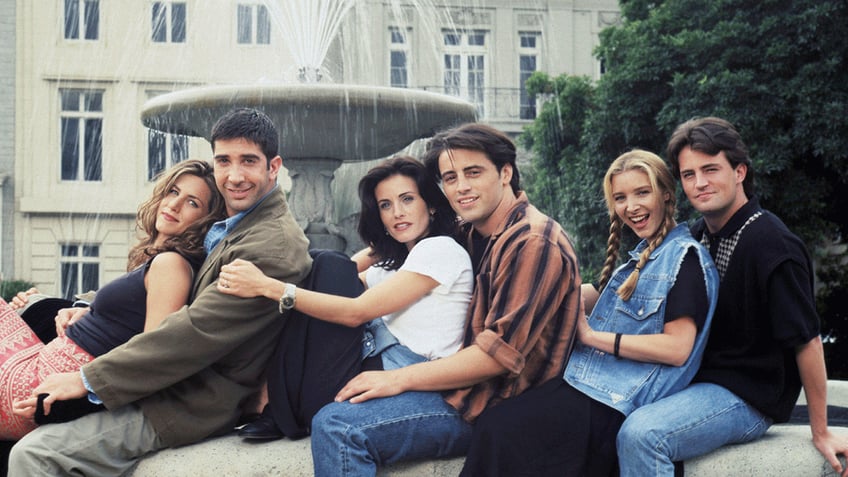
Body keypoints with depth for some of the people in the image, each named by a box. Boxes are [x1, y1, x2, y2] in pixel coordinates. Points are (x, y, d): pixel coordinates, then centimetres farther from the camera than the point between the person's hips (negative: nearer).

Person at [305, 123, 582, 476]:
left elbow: (499, 354, -20)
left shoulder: (533, 243, -16)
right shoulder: (475, 234, 12)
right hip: (465, 385, 9)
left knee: (336, 426, -23)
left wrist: (399, 378, -17)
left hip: (496, 406, -9)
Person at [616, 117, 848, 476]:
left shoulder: (773, 245, -18)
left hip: (747, 400, -8)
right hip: (699, 380, 8)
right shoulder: (699, 235, 8)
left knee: (640, 434, -29)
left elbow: (807, 341, -15)